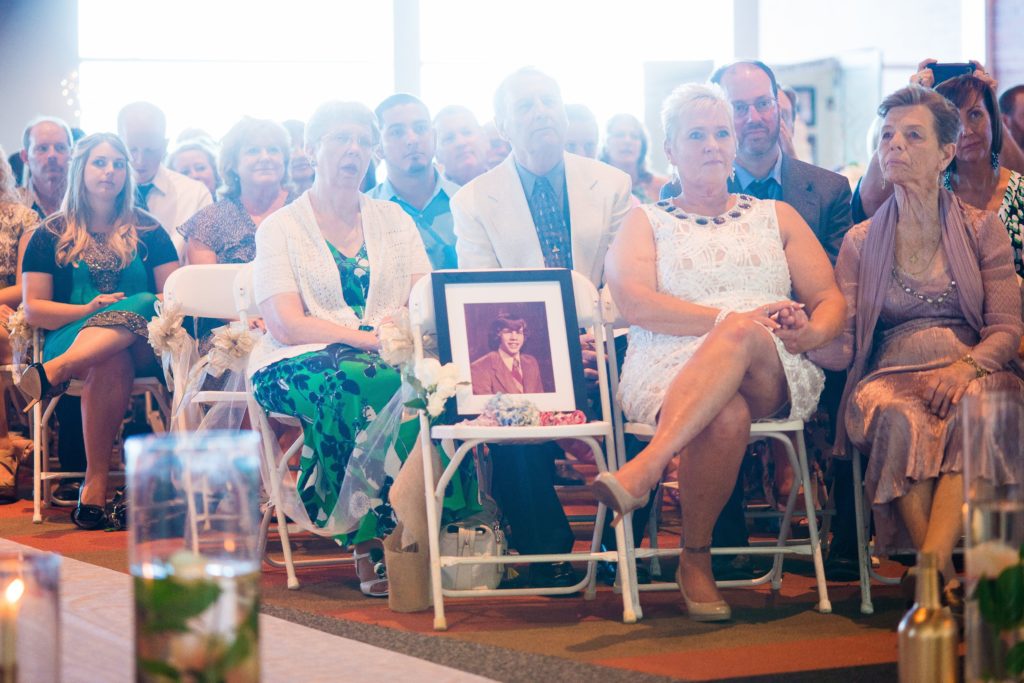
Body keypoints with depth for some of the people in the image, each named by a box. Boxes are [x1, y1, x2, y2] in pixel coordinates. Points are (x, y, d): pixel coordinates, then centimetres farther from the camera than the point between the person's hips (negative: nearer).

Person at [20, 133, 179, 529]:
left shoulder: (149, 232, 16)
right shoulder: (51, 236, 12)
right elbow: (33, 308, 5)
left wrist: (131, 308, -12)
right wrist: (89, 309, -12)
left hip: (141, 341, 1)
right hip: (71, 335, -1)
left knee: (139, 304, -36)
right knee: (111, 363, -39)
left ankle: (54, 371, -47)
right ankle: (96, 481, -42)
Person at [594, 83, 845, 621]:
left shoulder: (777, 217, 25)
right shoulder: (646, 222, 19)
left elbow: (831, 301, 16)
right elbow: (632, 300, -1)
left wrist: (810, 332, -10)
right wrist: (729, 317, -13)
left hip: (774, 375, 1)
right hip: (667, 372, -1)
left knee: (743, 335, -38)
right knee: (727, 417, -39)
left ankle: (646, 468, -45)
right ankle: (695, 559, -25)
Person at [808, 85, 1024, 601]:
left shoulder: (982, 229, 12)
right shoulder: (860, 241, 14)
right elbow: (841, 348, 5)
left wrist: (969, 365, -19)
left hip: (973, 372, 0)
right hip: (891, 377, 1)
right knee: (900, 418, -36)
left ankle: (932, 564, -44)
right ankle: (944, 579, -33)